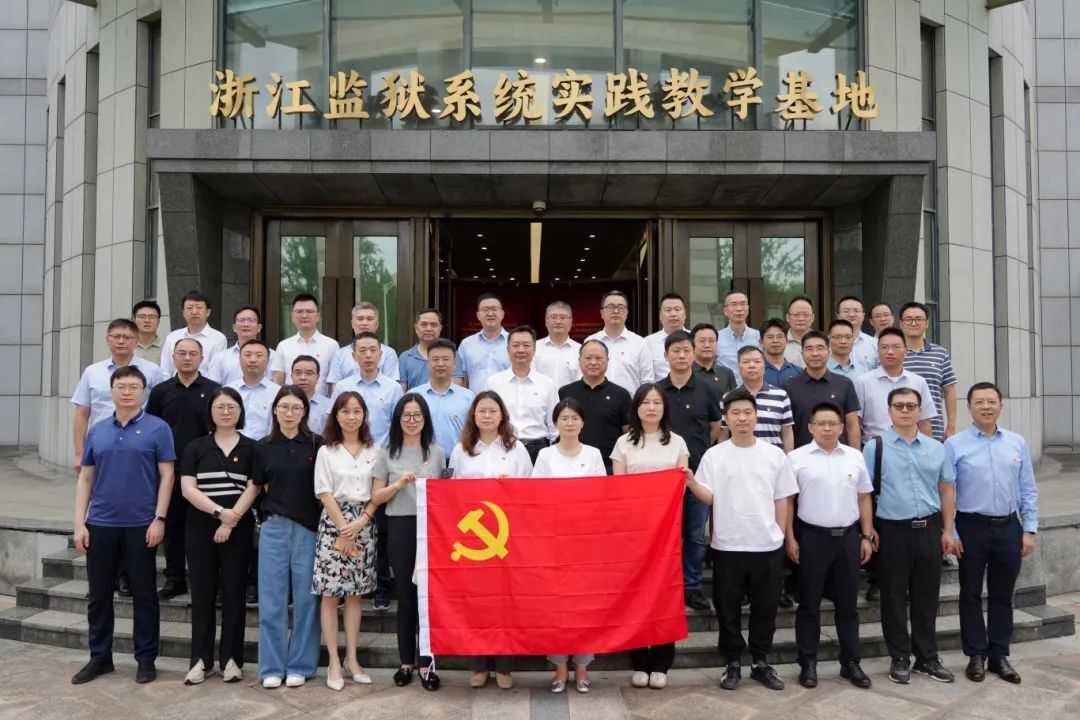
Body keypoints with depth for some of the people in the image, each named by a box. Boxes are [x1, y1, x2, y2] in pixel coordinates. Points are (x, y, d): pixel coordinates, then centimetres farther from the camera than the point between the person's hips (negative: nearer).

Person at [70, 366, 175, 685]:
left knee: (144, 595, 5)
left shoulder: (157, 428, -3)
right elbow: (85, 479, 9)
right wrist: (79, 523, 2)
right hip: (100, 525, 4)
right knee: (99, 595, 11)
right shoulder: (97, 431, 8)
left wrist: (159, 519, -12)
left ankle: (146, 658, 16)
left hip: (141, 525, -3)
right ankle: (99, 657, 25)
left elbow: (166, 476, -5)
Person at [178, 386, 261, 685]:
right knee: (202, 593, 5)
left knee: (234, 593, 3)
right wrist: (219, 511, -15)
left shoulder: (250, 447, 4)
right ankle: (201, 659, 14)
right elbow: (187, 488, -3)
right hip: (200, 529, 1)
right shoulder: (196, 447, 6)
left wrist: (231, 520, -13)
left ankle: (231, 659, 12)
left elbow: (252, 489, -3)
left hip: (238, 529, -1)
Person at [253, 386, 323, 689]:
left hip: (309, 528, -1)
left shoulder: (317, 445, -1)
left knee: (306, 597, 4)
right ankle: (272, 667, 15)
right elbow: (261, 489, 14)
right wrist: (277, 507, 2)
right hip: (274, 527, 2)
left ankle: (300, 665, 16)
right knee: (272, 599, 5)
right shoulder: (263, 447, 5)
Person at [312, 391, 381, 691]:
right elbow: (325, 494, -3)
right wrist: (344, 528, -11)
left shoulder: (374, 451, 7)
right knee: (330, 594, -2)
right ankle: (334, 662, 5)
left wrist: (360, 522, -10)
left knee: (355, 593, 7)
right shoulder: (326, 452, 3)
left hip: (364, 525, 2)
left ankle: (351, 658, 15)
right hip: (334, 523, -2)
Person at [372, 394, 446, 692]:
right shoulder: (387, 455, 6)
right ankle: (406, 662, 19)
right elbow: (376, 497, 5)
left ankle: (426, 663, 7)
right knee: (405, 595, 8)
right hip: (400, 528, 0)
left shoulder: (437, 452, 7)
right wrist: (399, 484, -11)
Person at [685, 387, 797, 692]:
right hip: (727, 545, -1)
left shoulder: (775, 455, 2)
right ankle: (732, 663, 22)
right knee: (728, 607, 8)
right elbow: (709, 498, -4)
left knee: (765, 605, 11)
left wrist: (780, 534, 4)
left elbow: (783, 499, 7)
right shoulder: (714, 455, -2)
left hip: (767, 544, 1)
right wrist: (691, 483, -22)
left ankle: (761, 662, 26)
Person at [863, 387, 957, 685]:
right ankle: (900, 659, 17)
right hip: (893, 530, -3)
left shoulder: (936, 448, 9)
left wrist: (947, 530, 7)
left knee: (927, 596, 11)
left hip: (929, 529, 3)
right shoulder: (875, 447, -3)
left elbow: (947, 489, 12)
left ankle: (927, 657, 24)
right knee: (894, 597, 5)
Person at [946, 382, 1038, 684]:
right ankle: (976, 656, 19)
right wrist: (950, 532, -8)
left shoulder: (1017, 443, 5)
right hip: (972, 527, -3)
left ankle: (999, 655, 24)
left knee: (1002, 595, 12)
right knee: (971, 594, 7)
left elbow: (1028, 490, 7)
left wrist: (1029, 529, 2)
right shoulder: (955, 444, -6)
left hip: (1008, 527, 3)